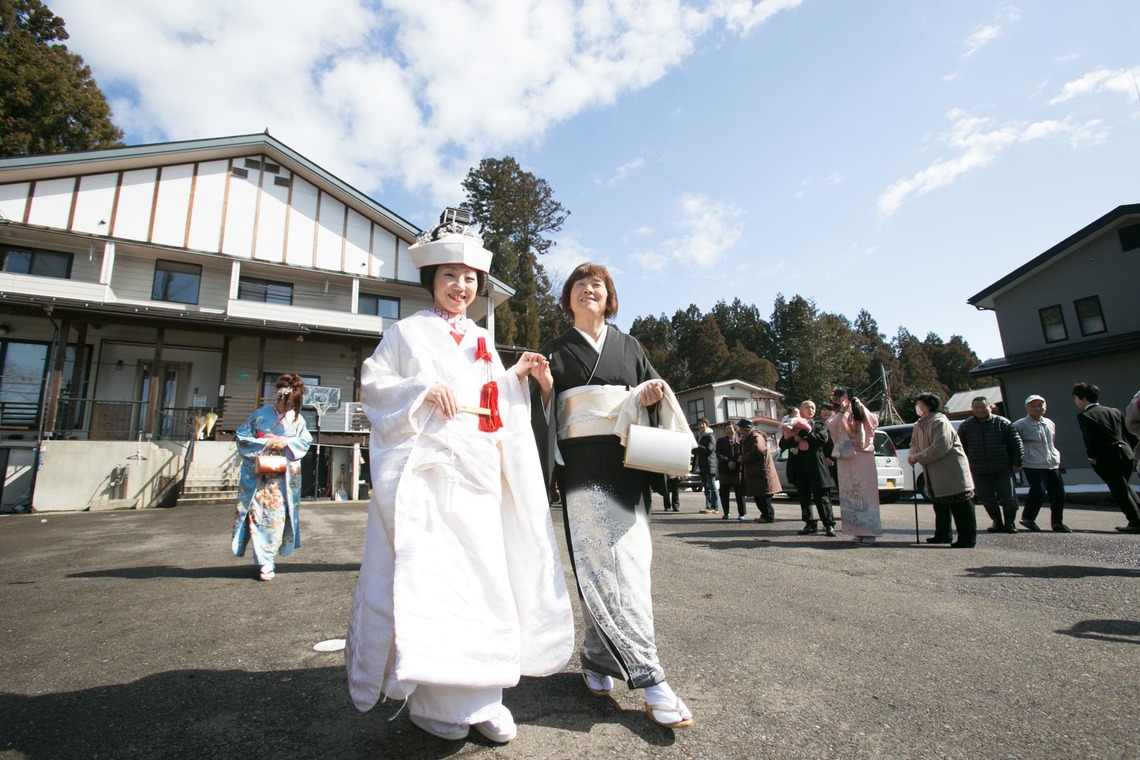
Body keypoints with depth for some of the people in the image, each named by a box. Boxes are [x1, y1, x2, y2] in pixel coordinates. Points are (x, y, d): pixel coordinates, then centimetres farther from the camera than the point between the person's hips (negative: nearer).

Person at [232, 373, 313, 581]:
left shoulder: (297, 419, 1)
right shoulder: (261, 415, -5)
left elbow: (305, 442, 5)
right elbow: (241, 437, -2)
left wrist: (287, 443, -13)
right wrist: (266, 443, -14)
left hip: (284, 477, 2)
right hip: (259, 475, -1)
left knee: (278, 515, 3)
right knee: (259, 515, -3)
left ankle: (268, 558, 19)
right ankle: (265, 562, 6)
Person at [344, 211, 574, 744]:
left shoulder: (482, 342, 20)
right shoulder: (408, 332, 6)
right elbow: (374, 383, -2)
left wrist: (518, 375, 5)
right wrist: (424, 391, -15)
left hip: (477, 472, 5)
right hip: (427, 469, -5)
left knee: (484, 575, 4)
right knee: (430, 577, -5)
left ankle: (479, 696, 18)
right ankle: (431, 698, 12)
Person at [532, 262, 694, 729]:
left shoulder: (628, 346, 16)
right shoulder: (555, 352, 10)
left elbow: (653, 392, 17)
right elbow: (543, 414, 7)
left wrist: (655, 392, -5)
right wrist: (544, 387, -13)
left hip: (627, 463, 3)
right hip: (583, 467, -3)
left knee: (628, 560, 0)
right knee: (607, 565, -7)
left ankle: (597, 658, 16)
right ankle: (648, 678, 3)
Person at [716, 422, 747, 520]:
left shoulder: (740, 441, 3)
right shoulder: (720, 441, 8)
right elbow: (718, 454, -2)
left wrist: (736, 462, -20)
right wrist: (728, 462, -16)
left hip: (738, 469, -2)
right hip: (724, 470, 2)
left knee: (739, 493, 1)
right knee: (724, 493, 5)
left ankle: (741, 514, 9)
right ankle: (726, 513, 16)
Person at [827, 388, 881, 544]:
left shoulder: (862, 414, 10)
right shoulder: (837, 417, 11)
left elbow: (874, 422, -8)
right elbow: (830, 426, -10)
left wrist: (861, 407, -13)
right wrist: (842, 411, -16)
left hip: (864, 458, -1)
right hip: (846, 461, 1)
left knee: (866, 493, -4)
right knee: (850, 495, 1)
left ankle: (870, 531, 1)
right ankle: (857, 531, 6)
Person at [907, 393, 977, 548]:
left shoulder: (940, 422, -17)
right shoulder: (919, 425, 11)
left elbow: (940, 448, -26)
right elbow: (915, 444, 17)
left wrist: (918, 457, -20)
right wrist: (912, 454, -6)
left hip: (952, 473, -10)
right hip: (935, 476, 10)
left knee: (961, 509, -3)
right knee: (940, 506, 19)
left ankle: (967, 539, 4)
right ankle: (943, 535, 30)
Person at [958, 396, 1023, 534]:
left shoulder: (1003, 423, -2)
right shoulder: (965, 426, 3)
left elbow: (1016, 443, 1)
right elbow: (961, 447, 11)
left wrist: (1016, 463, -2)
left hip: (1002, 469, -2)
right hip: (979, 471, 2)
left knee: (1008, 498, 3)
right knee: (987, 499, 6)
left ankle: (1010, 523, 21)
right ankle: (997, 522, 22)